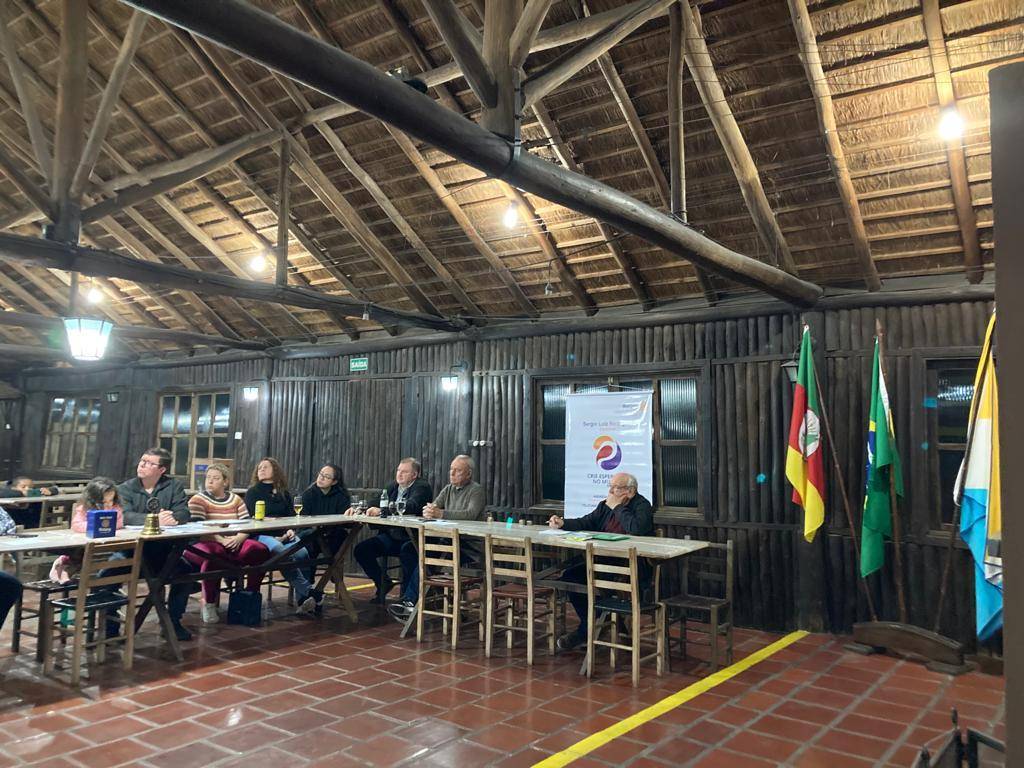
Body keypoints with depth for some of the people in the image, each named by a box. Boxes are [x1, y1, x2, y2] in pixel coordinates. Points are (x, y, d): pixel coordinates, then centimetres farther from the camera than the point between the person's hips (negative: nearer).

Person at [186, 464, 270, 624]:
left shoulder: (236, 499, 14)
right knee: (215, 554, -39)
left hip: (234, 544, 4)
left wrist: (237, 539, -16)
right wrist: (221, 540, -23)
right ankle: (209, 603, -17)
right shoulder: (197, 500, 1)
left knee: (260, 550, -21)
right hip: (205, 544, -4)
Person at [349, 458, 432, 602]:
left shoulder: (422, 487, -8)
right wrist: (357, 508, -7)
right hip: (391, 535, 7)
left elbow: (410, 506, -26)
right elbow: (376, 501, 14)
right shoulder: (393, 486, 16)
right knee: (361, 549, -9)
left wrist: (381, 510, -37)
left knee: (407, 553, -36)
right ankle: (384, 584, 12)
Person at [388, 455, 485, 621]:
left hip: (467, 546, -8)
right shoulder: (448, 489, 19)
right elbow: (433, 507, 9)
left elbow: (471, 514, -23)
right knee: (408, 548, -9)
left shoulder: (476, 490, -5)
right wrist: (428, 511, -18)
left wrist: (441, 513, -32)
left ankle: (409, 601, -22)